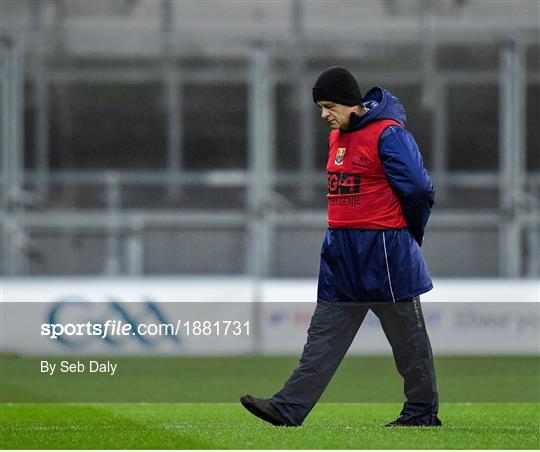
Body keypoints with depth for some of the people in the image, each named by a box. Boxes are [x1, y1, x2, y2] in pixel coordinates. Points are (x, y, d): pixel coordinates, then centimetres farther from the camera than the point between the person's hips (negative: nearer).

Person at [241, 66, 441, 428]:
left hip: (385, 251, -8)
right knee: (324, 334, 3)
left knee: (407, 336, 4)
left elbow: (419, 189, -19)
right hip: (342, 253, 8)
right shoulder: (337, 137, 12)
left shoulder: (388, 135, -15)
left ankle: (423, 411, 15)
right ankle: (289, 408, -1)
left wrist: (409, 233, -4)